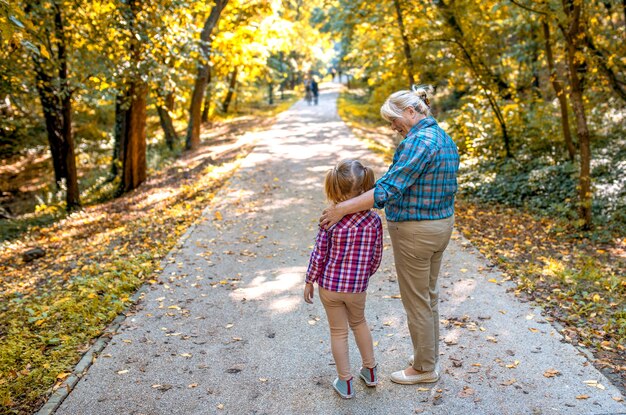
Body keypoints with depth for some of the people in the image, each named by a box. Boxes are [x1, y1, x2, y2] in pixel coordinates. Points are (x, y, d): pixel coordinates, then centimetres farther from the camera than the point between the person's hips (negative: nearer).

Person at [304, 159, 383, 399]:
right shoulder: (374, 221, -13)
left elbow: (318, 256, -14)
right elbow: (376, 258, -3)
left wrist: (309, 281, 1)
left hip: (329, 286, -2)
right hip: (358, 288, 2)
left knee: (338, 332, 15)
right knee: (359, 323, 28)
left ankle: (345, 383, 25)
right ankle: (370, 371, 40)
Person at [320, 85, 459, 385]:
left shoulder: (419, 141, -22)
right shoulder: (445, 139, 8)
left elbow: (389, 188, -30)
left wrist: (342, 208, -30)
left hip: (414, 231, -10)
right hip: (441, 225, 10)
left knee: (416, 301, 7)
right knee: (428, 294, 22)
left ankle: (424, 368, 24)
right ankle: (428, 354, 39)